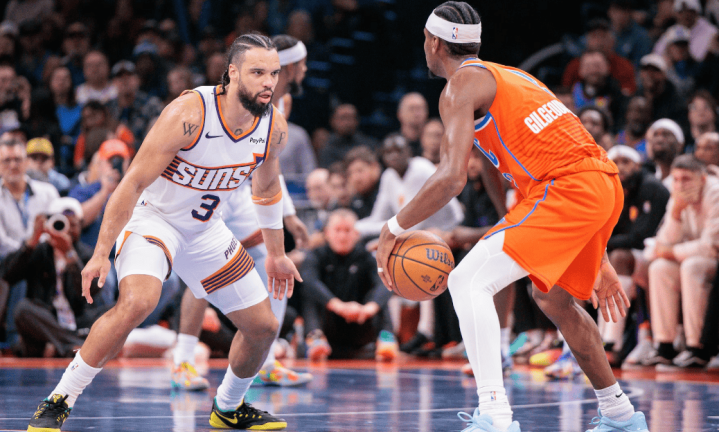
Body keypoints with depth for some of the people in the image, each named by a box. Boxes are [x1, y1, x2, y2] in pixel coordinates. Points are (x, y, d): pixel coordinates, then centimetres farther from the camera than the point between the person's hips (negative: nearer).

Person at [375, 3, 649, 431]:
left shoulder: (462, 84, 1)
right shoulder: (510, 77, 28)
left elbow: (453, 177, -14)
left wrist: (394, 229, -3)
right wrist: (599, 260, 31)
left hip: (567, 189, -9)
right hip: (606, 185, 9)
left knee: (468, 281, -11)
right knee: (554, 298, 30)